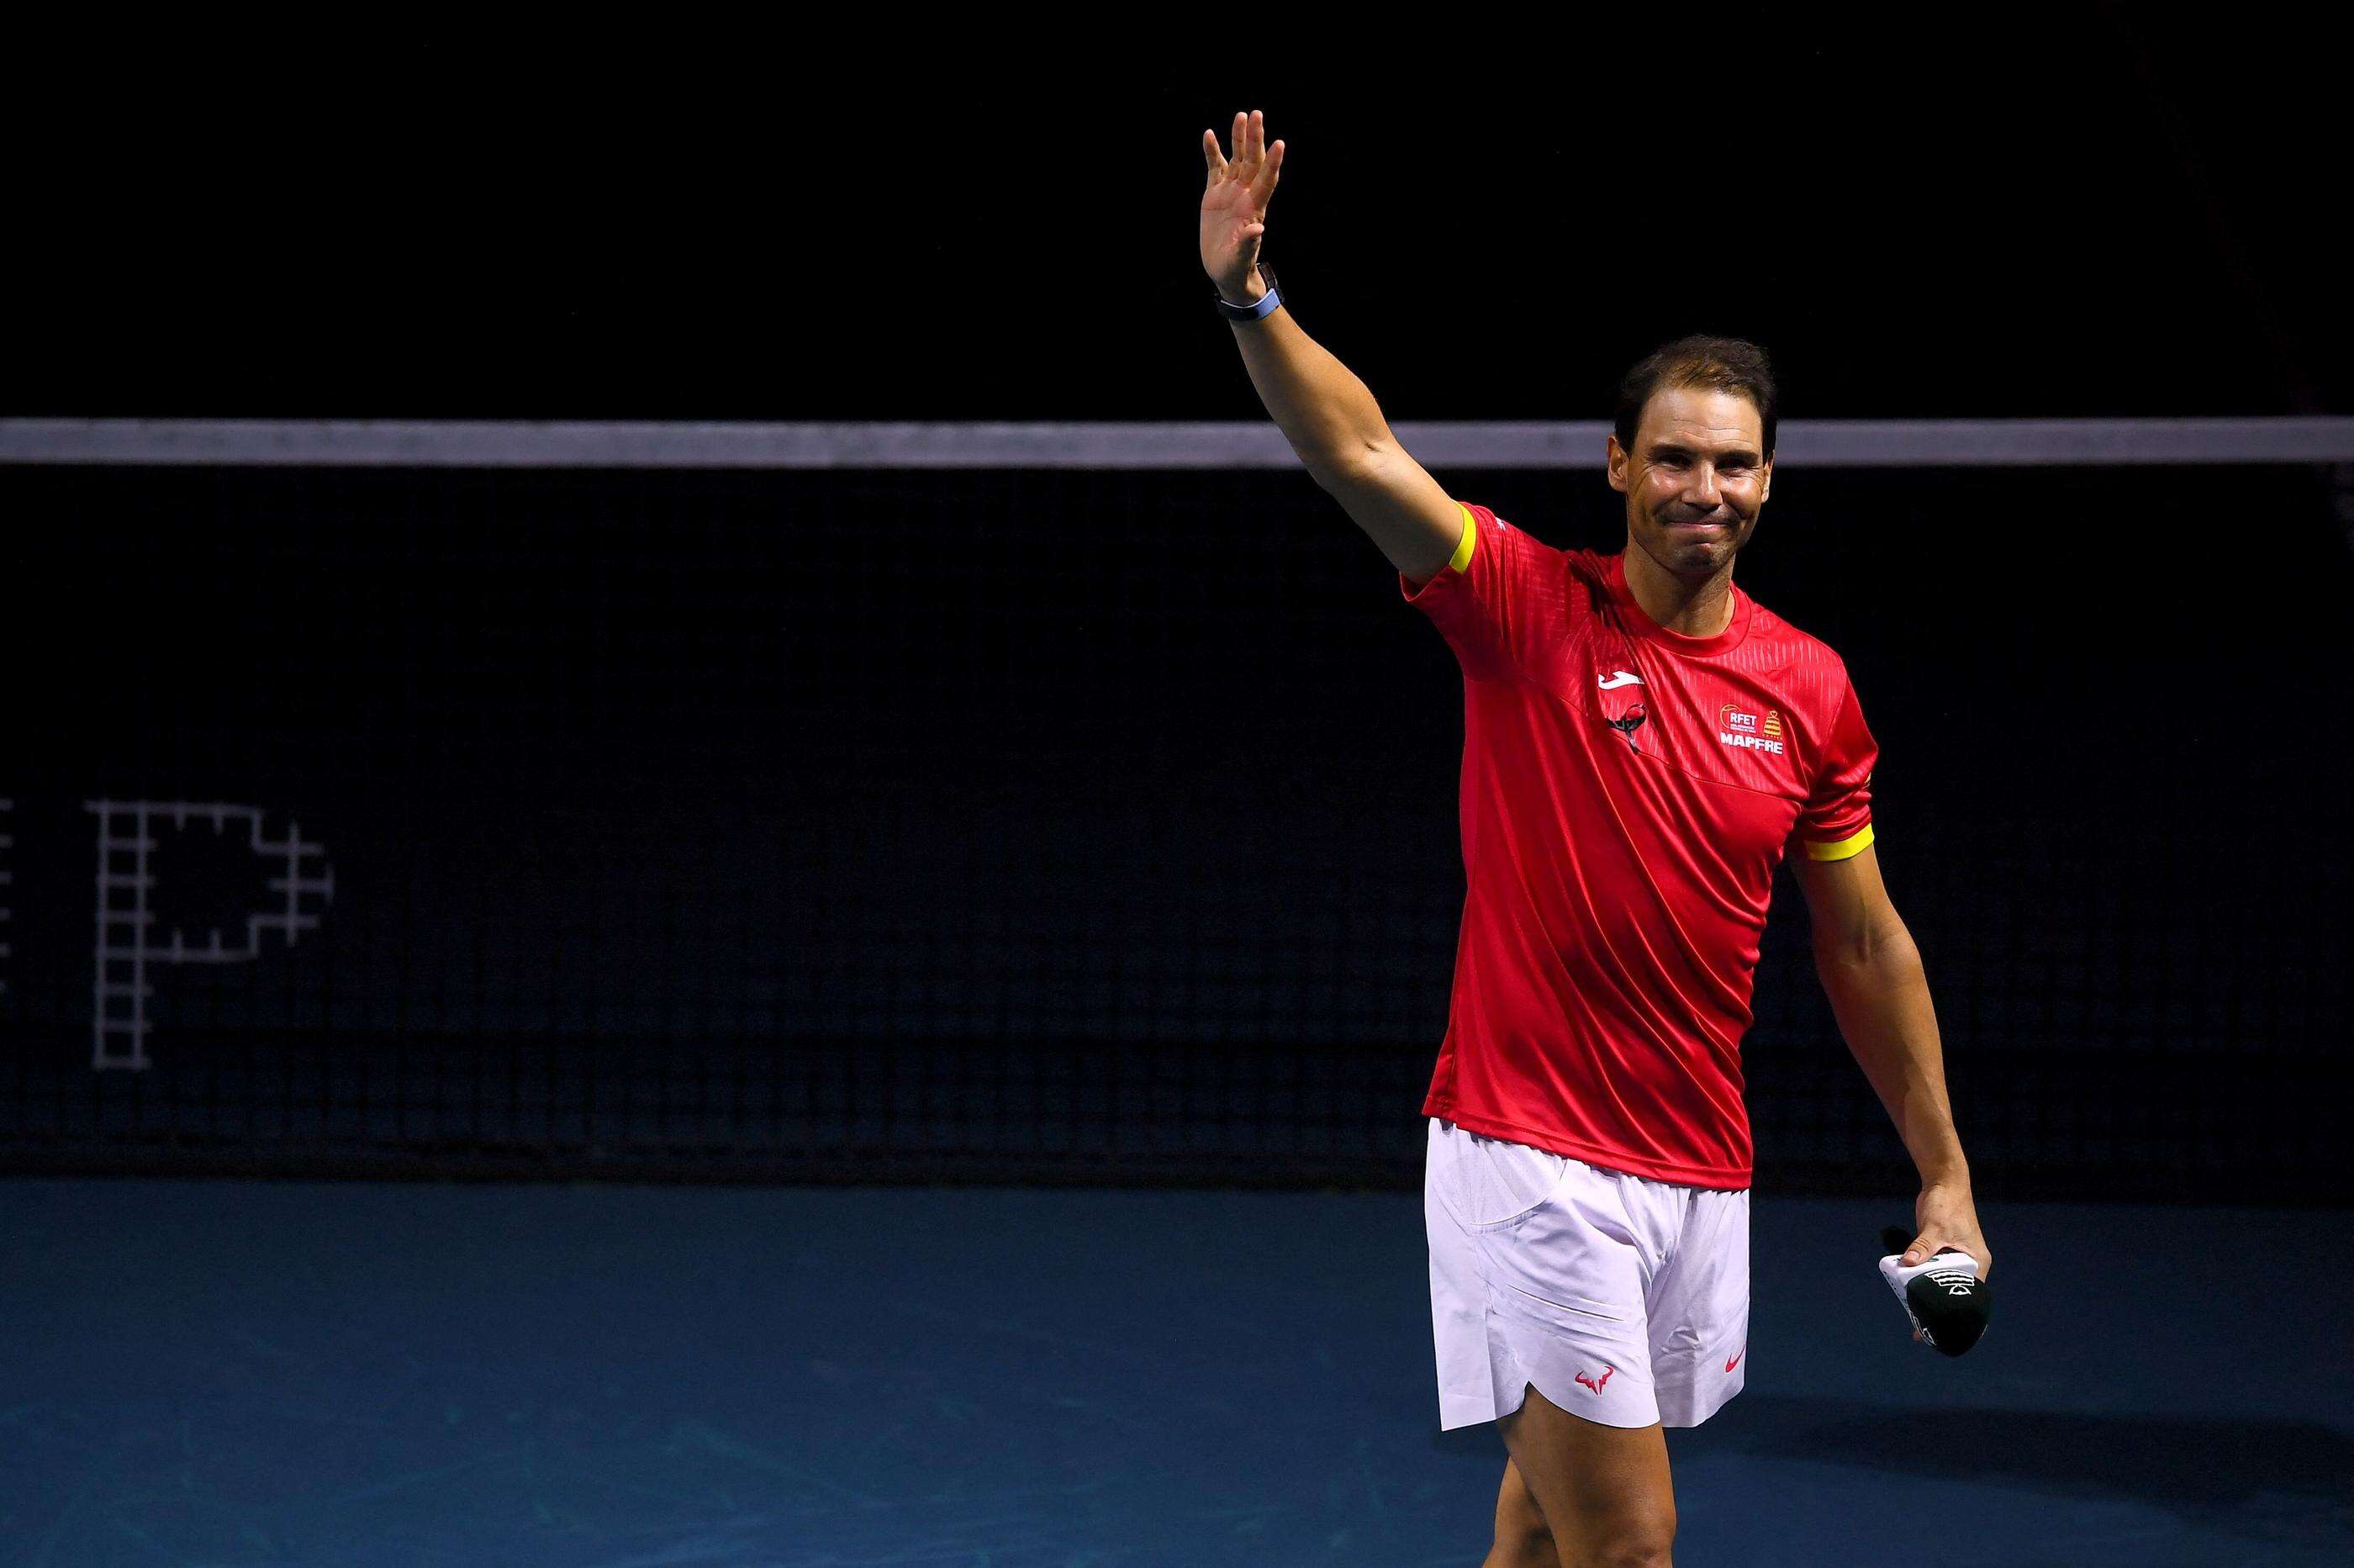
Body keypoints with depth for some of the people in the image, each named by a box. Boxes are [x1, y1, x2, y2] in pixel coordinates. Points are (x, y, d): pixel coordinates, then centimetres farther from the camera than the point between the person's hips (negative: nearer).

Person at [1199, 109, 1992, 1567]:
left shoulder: (1811, 689, 4)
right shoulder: (1530, 609, -6)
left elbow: (1865, 947, 12)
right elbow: (1362, 455, -20)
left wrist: (1945, 1174, 12)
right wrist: (1249, 295, -36)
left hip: (1700, 1174, 4)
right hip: (1530, 1157, -4)